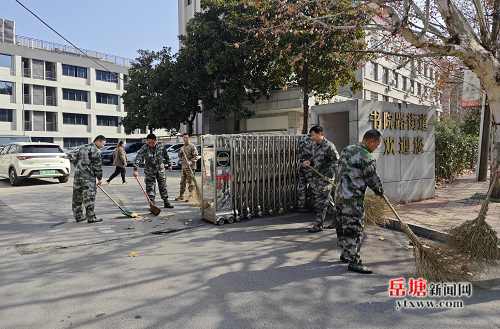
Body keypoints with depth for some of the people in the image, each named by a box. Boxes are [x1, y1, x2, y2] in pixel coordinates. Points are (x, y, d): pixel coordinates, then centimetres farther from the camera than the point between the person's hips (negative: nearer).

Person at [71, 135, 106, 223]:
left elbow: (73, 160, 18)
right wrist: (100, 178, -2)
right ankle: (90, 217, -3)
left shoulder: (83, 147, 14)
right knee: (89, 197, -5)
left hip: (77, 175, 8)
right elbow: (97, 166, -11)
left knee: (77, 197, 12)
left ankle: (78, 216, 21)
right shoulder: (96, 151, -10)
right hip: (88, 177, -8)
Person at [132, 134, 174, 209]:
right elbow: (138, 158, -27)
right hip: (149, 171, -2)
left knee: (163, 186, 10)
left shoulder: (161, 146, -9)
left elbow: (166, 156, 6)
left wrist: (169, 165, 13)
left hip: (160, 169, 2)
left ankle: (166, 202, 21)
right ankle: (152, 204, 8)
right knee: (150, 188, -1)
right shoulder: (144, 148, -19)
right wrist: (135, 170, -38)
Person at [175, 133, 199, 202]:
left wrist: (190, 162, -24)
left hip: (190, 167, -7)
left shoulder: (192, 147, -5)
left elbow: (196, 157, -11)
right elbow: (180, 157, 23)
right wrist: (180, 152, 2)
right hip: (183, 166, 8)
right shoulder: (183, 147, 18)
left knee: (190, 181, -5)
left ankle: (191, 196, 1)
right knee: (182, 181, 11)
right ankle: (181, 195, 19)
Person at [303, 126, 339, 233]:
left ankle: (318, 225, 1)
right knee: (316, 198, 12)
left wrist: (329, 175, -20)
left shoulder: (329, 146, -15)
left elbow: (336, 161, -15)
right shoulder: (315, 145, 11)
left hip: (325, 177, -9)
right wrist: (309, 162, 4)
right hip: (316, 176, 9)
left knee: (321, 200, -5)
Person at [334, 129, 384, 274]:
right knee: (354, 228, -3)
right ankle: (353, 261, 2)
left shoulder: (347, 150, 10)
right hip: (353, 199, -9)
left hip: (339, 195, 9)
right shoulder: (367, 158, -16)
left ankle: (345, 254, 33)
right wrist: (380, 191, 13)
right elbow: (372, 179, -7)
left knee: (342, 225, 18)